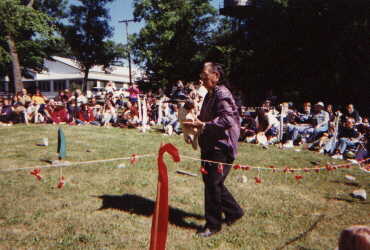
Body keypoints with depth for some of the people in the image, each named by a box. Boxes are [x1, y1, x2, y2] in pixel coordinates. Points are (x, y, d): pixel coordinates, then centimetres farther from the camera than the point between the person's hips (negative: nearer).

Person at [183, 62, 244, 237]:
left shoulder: (222, 94, -14)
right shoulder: (210, 94, 15)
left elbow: (227, 119, -24)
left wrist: (203, 125, -23)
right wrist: (197, 122, 8)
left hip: (221, 146, -10)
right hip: (210, 145, 10)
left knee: (212, 183, -3)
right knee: (211, 181, 16)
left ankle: (213, 224, 14)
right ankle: (234, 212, 34)